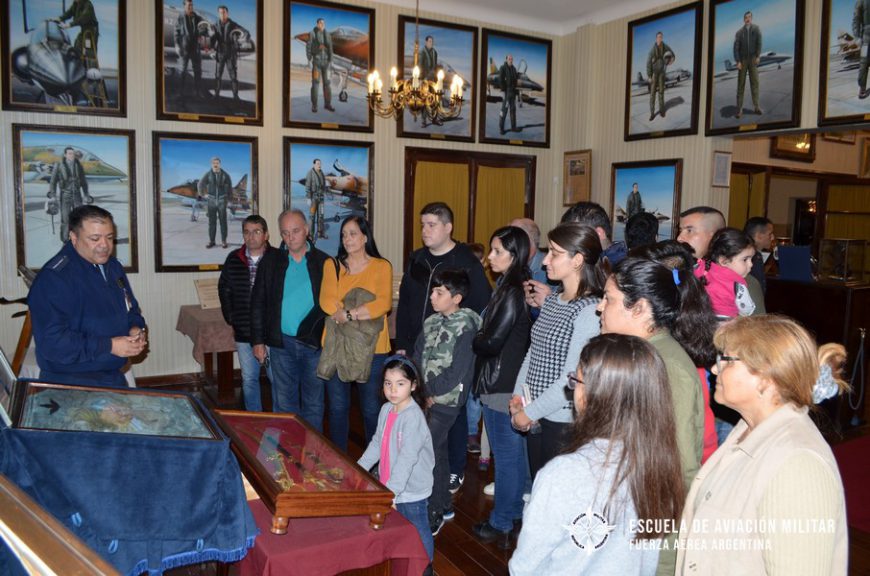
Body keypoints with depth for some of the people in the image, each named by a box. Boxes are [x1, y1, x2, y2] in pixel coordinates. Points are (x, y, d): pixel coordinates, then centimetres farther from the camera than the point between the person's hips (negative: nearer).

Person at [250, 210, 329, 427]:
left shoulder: (323, 262, 0)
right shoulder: (270, 260, 4)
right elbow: (257, 303, 6)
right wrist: (258, 340, 2)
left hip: (314, 344, -1)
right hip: (281, 344, 1)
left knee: (313, 403, 9)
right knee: (284, 404, 9)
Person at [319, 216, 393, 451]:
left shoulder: (382, 266, 1)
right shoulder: (332, 265, 8)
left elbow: (383, 304, -14)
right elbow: (326, 301, -7)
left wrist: (347, 313, -18)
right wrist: (363, 310, -16)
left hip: (371, 347, -2)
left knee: (371, 409, 6)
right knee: (338, 407, 11)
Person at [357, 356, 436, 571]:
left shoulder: (413, 417, -25)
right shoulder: (386, 410, 1)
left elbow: (407, 458, -29)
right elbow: (377, 443, 10)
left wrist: (391, 491, -31)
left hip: (411, 489, -7)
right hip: (389, 486, 7)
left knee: (418, 533, 11)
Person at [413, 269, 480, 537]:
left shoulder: (465, 327, -13)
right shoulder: (431, 323, 8)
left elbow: (457, 372, -17)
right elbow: (418, 359, 9)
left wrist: (432, 391, -11)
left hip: (446, 401, -7)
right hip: (427, 398, 7)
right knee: (438, 451, 15)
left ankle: (433, 515, 3)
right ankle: (444, 506, 30)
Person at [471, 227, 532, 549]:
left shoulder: (512, 293, -20)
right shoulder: (517, 287, 8)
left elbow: (491, 343, -20)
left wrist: (475, 340, -1)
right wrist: (482, 339, 1)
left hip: (501, 386, -9)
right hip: (513, 381, 9)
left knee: (506, 455, 2)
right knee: (515, 452, 19)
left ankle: (500, 525, 15)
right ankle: (516, 512, 33)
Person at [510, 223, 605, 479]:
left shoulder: (591, 310, -18)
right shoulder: (552, 299, 7)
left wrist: (529, 412, -13)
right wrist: (518, 395, 1)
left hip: (565, 422, -7)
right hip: (536, 419, 7)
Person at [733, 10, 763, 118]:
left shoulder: (756, 29, 0)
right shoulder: (739, 32, -3)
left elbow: (759, 43, -2)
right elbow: (736, 47, -6)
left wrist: (758, 56, -11)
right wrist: (738, 61, -14)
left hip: (753, 59, 1)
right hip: (742, 60, -1)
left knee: (754, 82, 0)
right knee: (741, 84, -1)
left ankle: (756, 106, 5)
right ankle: (739, 109, -2)